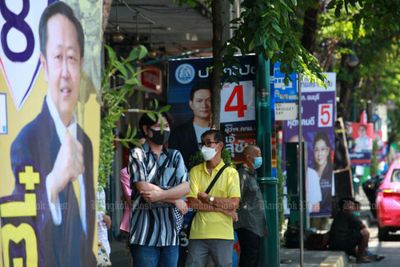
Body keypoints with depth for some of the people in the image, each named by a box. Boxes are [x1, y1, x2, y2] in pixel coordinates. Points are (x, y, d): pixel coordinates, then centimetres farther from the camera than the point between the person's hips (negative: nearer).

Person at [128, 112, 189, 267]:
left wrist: (161, 194, -15)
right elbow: (143, 188, -9)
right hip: (145, 232, -4)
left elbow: (185, 187, 2)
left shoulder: (175, 156, 16)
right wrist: (175, 199, -4)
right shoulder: (138, 154, 3)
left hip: (170, 231, 4)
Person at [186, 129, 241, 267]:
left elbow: (234, 203, -9)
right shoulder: (195, 171, 7)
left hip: (222, 235, -2)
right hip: (198, 234, 2)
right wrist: (223, 208, -9)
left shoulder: (231, 172, 2)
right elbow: (193, 203, -4)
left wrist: (208, 198, -6)